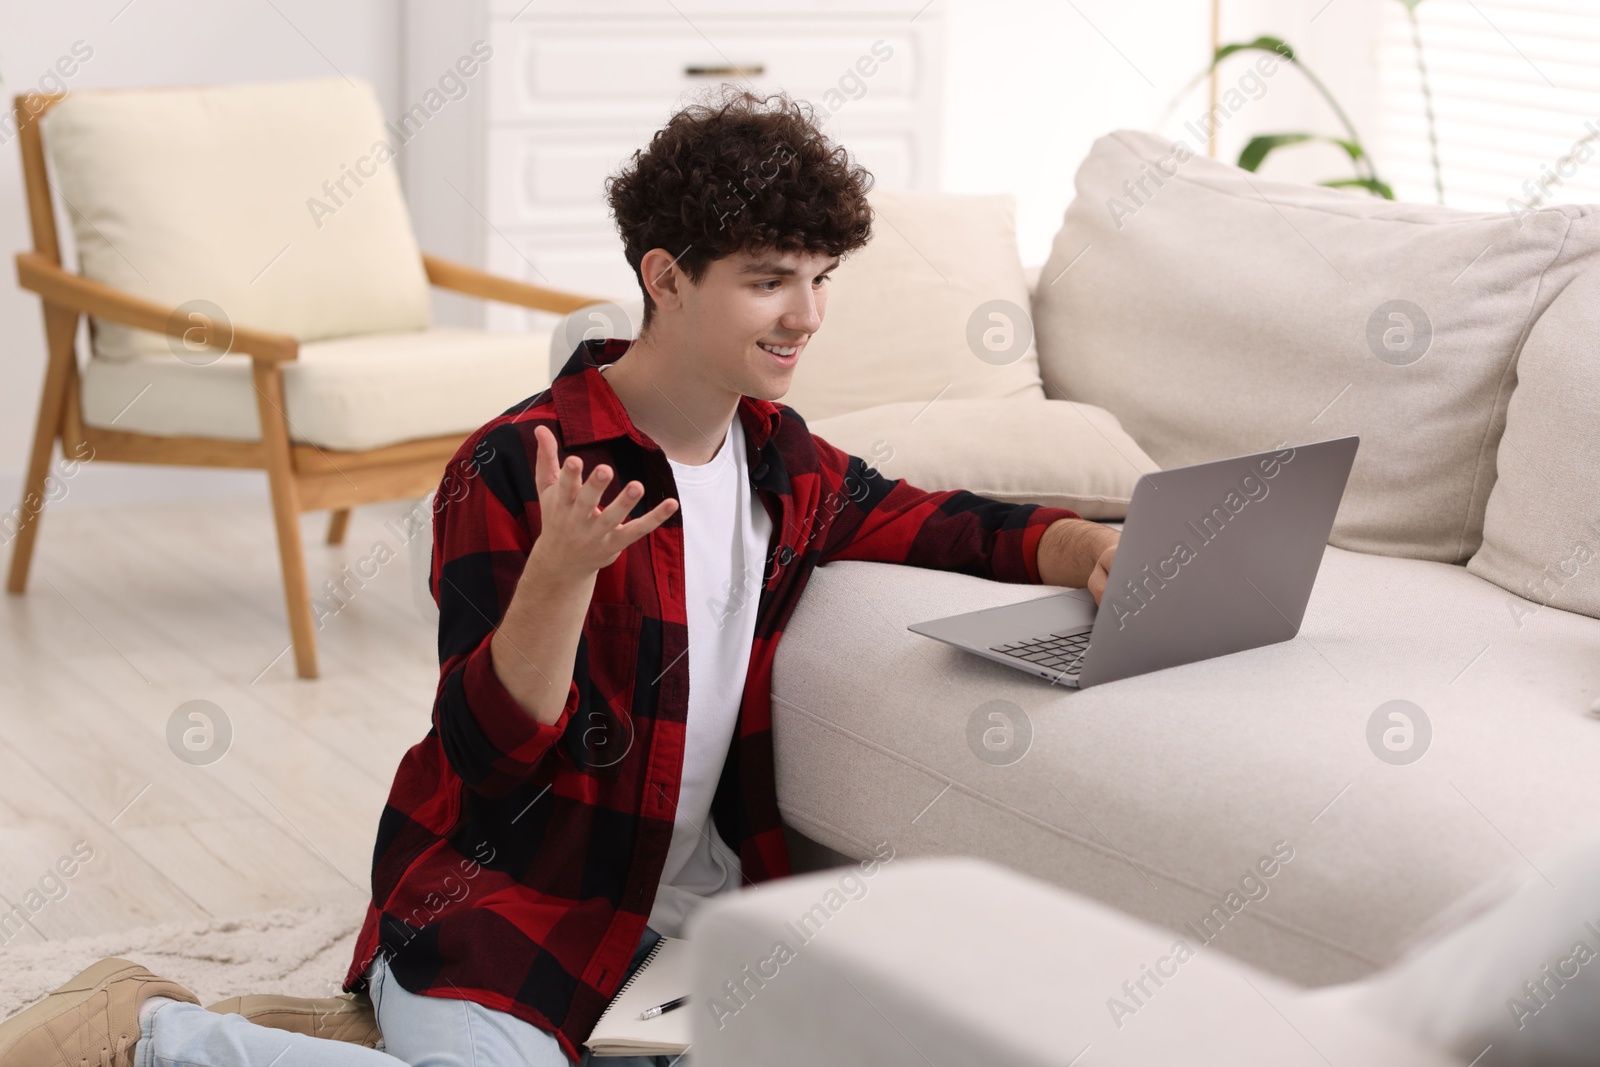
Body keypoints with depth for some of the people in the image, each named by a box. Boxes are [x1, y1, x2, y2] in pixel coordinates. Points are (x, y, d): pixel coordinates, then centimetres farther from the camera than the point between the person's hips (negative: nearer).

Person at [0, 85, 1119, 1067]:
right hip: (509, 886, -8)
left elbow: (925, 521, 20)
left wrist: (1089, 546, 0)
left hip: (691, 896, 8)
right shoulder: (512, 473, -16)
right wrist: (565, 563, -34)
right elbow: (489, 749, -18)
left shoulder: (781, 458, 7)